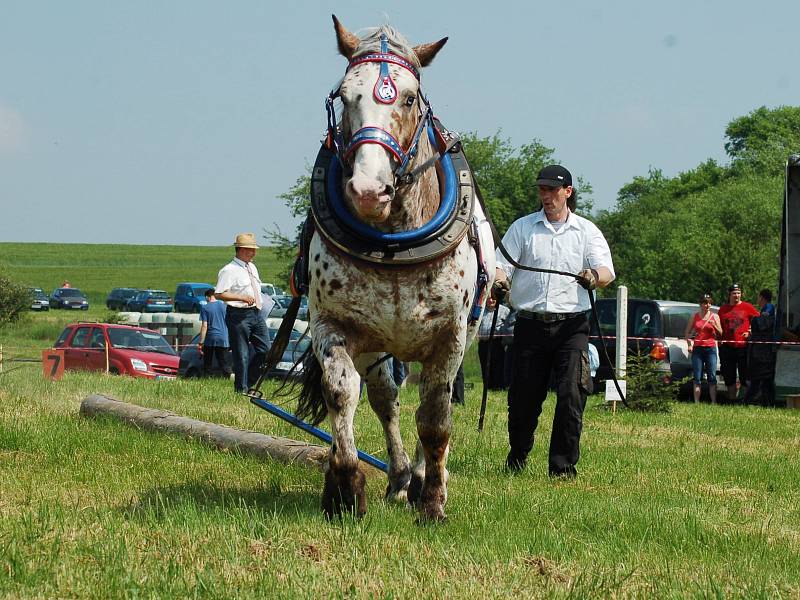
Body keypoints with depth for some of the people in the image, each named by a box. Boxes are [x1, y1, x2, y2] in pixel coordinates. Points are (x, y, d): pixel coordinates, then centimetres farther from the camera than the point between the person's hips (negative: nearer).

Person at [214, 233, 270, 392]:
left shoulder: (252, 268, 17)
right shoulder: (229, 270, -11)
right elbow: (219, 294, -18)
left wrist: (258, 305, 16)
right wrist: (242, 298, -23)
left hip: (256, 313, 8)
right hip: (239, 315, -8)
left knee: (265, 349, 5)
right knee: (241, 354, -3)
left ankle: (249, 382, 18)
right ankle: (241, 388, 4)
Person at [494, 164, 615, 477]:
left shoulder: (587, 231, 10)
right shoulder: (523, 227, 12)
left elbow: (607, 272, -2)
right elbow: (502, 263, 3)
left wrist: (594, 276, -26)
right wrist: (498, 279, -21)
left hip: (571, 325, -1)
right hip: (530, 323, 1)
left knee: (572, 395, -12)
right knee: (523, 397, 5)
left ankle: (563, 466, -6)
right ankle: (517, 456, 29)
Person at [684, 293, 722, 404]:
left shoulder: (715, 317, 9)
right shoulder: (695, 316, 9)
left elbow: (720, 333, 9)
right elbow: (687, 332, 13)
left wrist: (714, 325, -9)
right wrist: (689, 344, -2)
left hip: (711, 348, 0)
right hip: (697, 348, 0)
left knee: (712, 377, -5)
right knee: (697, 378, -1)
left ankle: (714, 402, -4)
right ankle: (696, 402, -1)